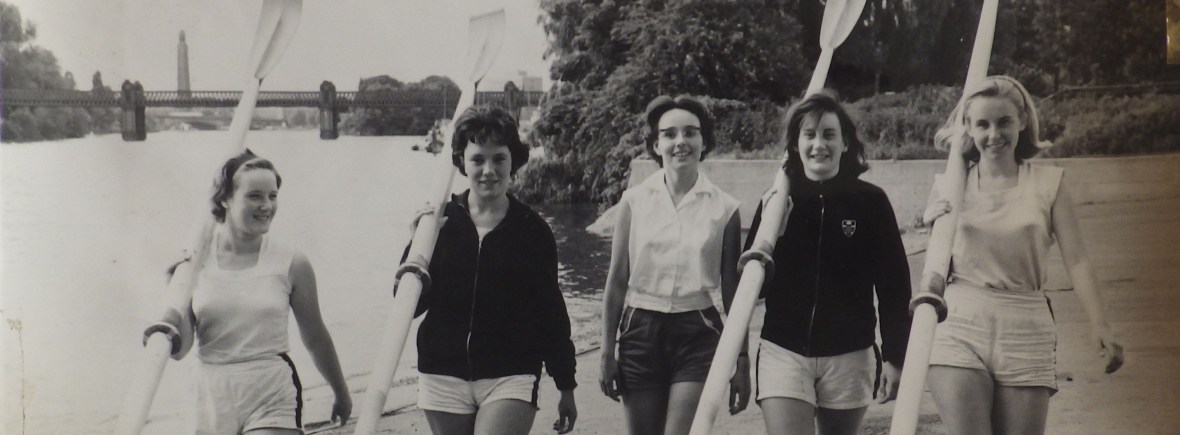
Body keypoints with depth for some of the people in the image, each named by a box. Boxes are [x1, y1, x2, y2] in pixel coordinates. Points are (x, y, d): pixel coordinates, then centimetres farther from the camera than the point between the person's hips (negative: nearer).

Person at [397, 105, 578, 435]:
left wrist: (566, 387, 9)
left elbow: (551, 311, 5)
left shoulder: (532, 230, -1)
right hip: (443, 376, 2)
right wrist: (410, 279, -20)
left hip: (510, 376, -2)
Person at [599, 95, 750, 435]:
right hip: (641, 332, 2)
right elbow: (617, 281, 5)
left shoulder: (724, 208, -1)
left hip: (697, 335, -1)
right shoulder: (635, 200, 0)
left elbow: (732, 291, 4)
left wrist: (741, 362, 6)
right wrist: (607, 351, 4)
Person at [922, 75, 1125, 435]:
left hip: (1025, 336, 1)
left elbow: (1077, 261, -3)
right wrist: (933, 226, -8)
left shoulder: (1048, 185, 5)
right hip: (960, 329, 0)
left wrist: (1100, 327, -16)